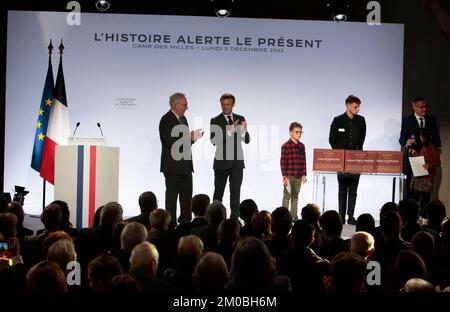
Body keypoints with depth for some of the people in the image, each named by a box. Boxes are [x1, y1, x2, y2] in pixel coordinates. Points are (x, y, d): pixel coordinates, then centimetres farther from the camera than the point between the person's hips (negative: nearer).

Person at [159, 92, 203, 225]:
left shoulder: (183, 118, 16)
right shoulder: (166, 120, -13)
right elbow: (170, 142, -22)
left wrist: (194, 136, 1)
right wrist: (190, 137, -21)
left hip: (185, 166, 9)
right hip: (172, 166, -9)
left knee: (187, 196, 11)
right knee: (172, 196, -3)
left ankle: (185, 222, 20)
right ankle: (171, 224, 2)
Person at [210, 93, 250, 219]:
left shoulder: (240, 119, 6)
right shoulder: (215, 121, -2)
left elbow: (247, 140, 2)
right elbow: (214, 141, -14)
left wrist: (243, 130, -19)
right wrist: (230, 130, -23)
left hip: (237, 161, 2)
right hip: (221, 161, -2)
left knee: (235, 191, 2)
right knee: (218, 191, 6)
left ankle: (235, 217, 5)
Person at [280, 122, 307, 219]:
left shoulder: (302, 146, 8)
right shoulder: (286, 146, -9)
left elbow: (303, 161, 10)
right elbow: (283, 162, -10)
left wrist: (304, 174, 7)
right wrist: (284, 176, -13)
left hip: (298, 176, 5)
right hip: (289, 176, -5)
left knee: (295, 197, 12)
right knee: (287, 197, 1)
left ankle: (293, 216, 20)